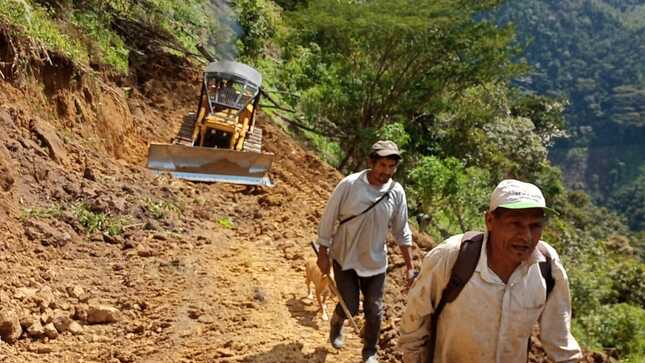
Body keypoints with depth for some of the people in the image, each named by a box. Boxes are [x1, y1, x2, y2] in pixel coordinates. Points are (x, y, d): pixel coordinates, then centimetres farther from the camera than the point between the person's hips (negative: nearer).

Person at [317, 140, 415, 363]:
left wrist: (410, 266, 2)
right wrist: (323, 254, -6)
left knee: (374, 311, 10)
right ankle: (336, 324, 39)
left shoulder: (396, 192, -11)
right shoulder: (349, 185, -20)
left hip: (375, 262, 3)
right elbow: (328, 220, -10)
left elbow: (401, 232, 0)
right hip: (344, 258, -2)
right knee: (349, 308, 3)